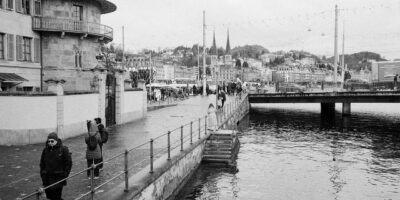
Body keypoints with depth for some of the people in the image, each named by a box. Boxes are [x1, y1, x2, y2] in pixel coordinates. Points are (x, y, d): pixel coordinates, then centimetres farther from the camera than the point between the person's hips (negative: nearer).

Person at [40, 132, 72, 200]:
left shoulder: (63, 149, -8)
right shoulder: (45, 150, 5)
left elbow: (69, 163, -6)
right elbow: (42, 163, 15)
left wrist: (64, 175, -9)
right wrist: (42, 174, 7)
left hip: (58, 179, -4)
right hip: (47, 179, 5)